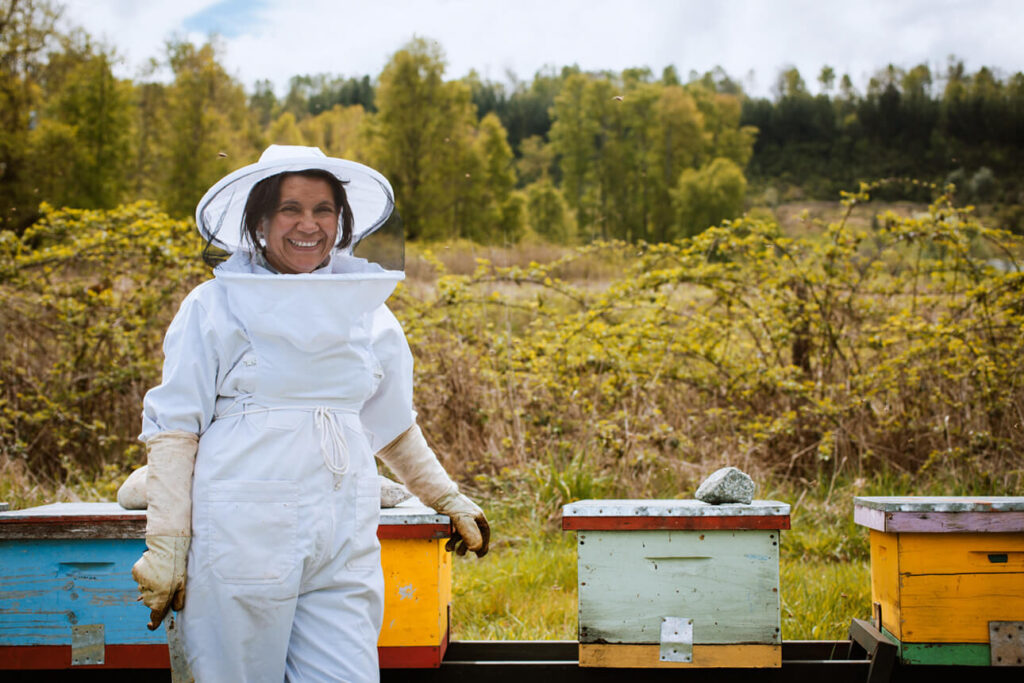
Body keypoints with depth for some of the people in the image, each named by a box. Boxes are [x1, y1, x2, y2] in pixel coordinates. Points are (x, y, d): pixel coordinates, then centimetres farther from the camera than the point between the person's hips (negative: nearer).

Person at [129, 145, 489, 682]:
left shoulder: (367, 310, 11)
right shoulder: (214, 306, 0)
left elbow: (393, 425, 24)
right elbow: (172, 430, -1)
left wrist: (448, 500, 27)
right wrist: (165, 547, -6)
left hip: (344, 540, 3)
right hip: (241, 535, -3)